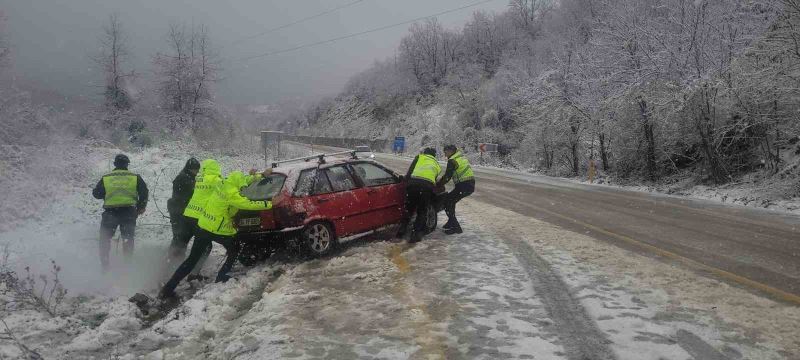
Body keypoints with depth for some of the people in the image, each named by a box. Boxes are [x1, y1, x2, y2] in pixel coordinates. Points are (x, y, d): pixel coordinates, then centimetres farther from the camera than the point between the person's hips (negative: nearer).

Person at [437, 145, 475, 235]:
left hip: (464, 186, -9)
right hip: (471, 185, 9)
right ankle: (452, 222, 31)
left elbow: (447, 177, -14)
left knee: (447, 201, -5)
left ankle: (456, 227, -8)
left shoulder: (452, 161, -11)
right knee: (451, 200, 21)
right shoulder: (461, 156, 18)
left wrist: (437, 185, -4)